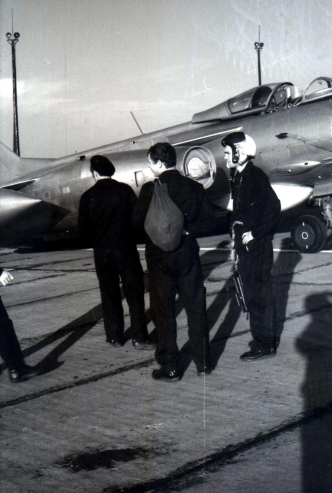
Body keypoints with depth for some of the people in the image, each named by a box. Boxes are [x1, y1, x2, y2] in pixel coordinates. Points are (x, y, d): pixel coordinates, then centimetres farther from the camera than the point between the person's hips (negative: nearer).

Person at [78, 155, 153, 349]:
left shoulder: (88, 197, -3)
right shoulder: (125, 190, -6)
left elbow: (84, 229, -1)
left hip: (102, 253, 2)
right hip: (126, 249, -1)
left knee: (109, 296, 12)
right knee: (135, 294, 4)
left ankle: (115, 337, 17)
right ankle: (140, 338, 2)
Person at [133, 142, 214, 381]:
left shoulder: (150, 189, -11)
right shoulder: (193, 187, 0)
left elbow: (138, 221, -8)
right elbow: (208, 214, -1)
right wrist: (188, 228, 2)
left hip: (159, 255, -3)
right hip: (188, 252, 3)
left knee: (163, 311, 5)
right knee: (196, 307, 13)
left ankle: (169, 367, 9)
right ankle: (203, 362, 19)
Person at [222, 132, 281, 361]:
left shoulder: (256, 176, -15)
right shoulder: (238, 177, 12)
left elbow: (273, 207, -22)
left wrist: (255, 233, -20)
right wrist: (236, 227, 10)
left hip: (257, 245, -9)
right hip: (245, 244, 9)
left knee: (259, 293, -3)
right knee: (253, 292, 16)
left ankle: (264, 343, 6)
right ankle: (266, 338, 29)